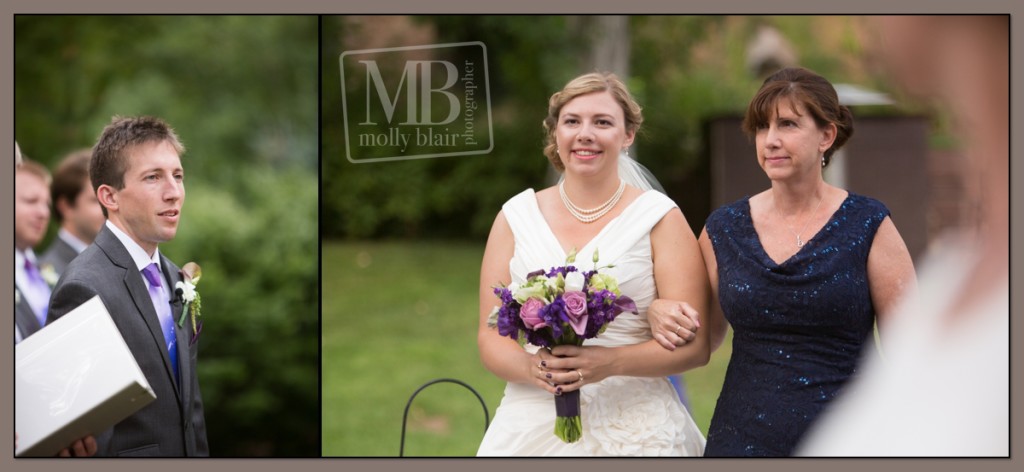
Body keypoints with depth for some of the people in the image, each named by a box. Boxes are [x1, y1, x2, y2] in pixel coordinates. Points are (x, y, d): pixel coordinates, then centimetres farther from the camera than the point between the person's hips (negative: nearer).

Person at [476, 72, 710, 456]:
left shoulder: (659, 218, 0)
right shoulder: (516, 217, 6)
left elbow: (694, 344, -5)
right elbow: (491, 338, 5)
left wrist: (611, 362, -20)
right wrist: (533, 367, -16)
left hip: (635, 431, -2)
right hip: (534, 426, 2)